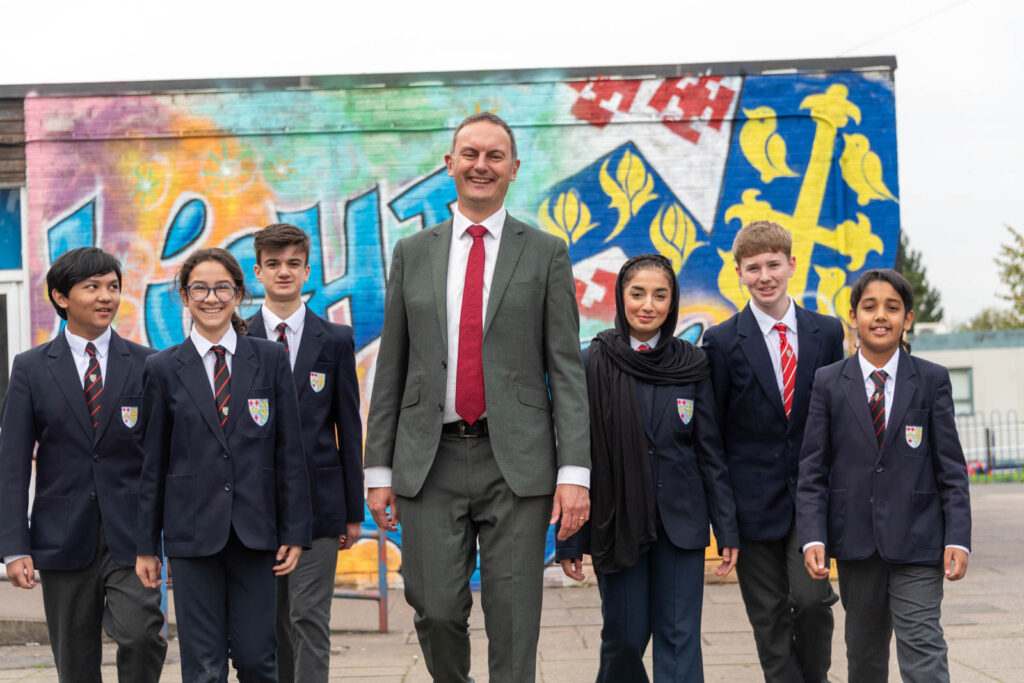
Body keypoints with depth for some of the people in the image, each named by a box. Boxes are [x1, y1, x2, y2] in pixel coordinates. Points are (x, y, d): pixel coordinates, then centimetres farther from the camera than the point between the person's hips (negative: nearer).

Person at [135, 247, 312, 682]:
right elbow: (153, 462, 6)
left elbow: (290, 451, 5)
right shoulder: (163, 369, 4)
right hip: (193, 530, 0)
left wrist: (295, 531, 0)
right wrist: (146, 545, 5)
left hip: (255, 531, 1)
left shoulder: (271, 359, 5)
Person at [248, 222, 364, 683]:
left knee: (309, 619, -3)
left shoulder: (335, 340, 5)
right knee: (271, 622, 8)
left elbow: (349, 427, 5)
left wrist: (354, 511, 3)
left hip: (317, 503, -1)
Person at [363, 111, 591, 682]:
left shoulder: (547, 254, 5)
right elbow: (391, 369, 11)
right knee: (437, 611, 0)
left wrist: (575, 472, -8)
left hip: (517, 462, -1)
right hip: (430, 461, 2)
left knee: (514, 621, 0)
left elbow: (567, 370, 0)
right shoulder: (413, 253, 11)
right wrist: (379, 470, 7)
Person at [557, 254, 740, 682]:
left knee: (679, 638, -1)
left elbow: (710, 453, 5)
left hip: (680, 521, 1)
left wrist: (727, 530, 1)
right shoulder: (594, 365, -4)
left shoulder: (691, 365, 2)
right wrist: (570, 541, -3)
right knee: (625, 635, 6)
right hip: (617, 522, -1)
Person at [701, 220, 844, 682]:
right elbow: (712, 431, 1)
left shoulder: (827, 332, 6)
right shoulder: (723, 342, -2)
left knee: (811, 595, -11)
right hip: (755, 500, -1)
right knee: (769, 615, 3)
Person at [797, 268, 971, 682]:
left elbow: (951, 467, 3)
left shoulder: (932, 381, 4)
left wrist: (957, 538, -6)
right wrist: (812, 537, -8)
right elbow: (812, 470, 2)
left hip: (917, 542, -1)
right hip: (855, 540, 1)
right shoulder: (828, 383, 4)